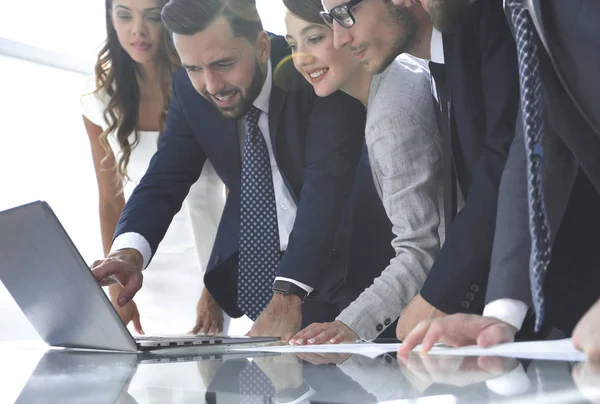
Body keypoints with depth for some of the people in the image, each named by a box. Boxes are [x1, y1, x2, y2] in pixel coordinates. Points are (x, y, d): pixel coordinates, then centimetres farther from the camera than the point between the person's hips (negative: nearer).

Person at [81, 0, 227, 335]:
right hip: (147, 279, 3)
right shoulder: (102, 99, 0)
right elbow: (111, 201, 6)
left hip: (210, 258, -3)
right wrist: (118, 291, -1)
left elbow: (237, 197, -8)